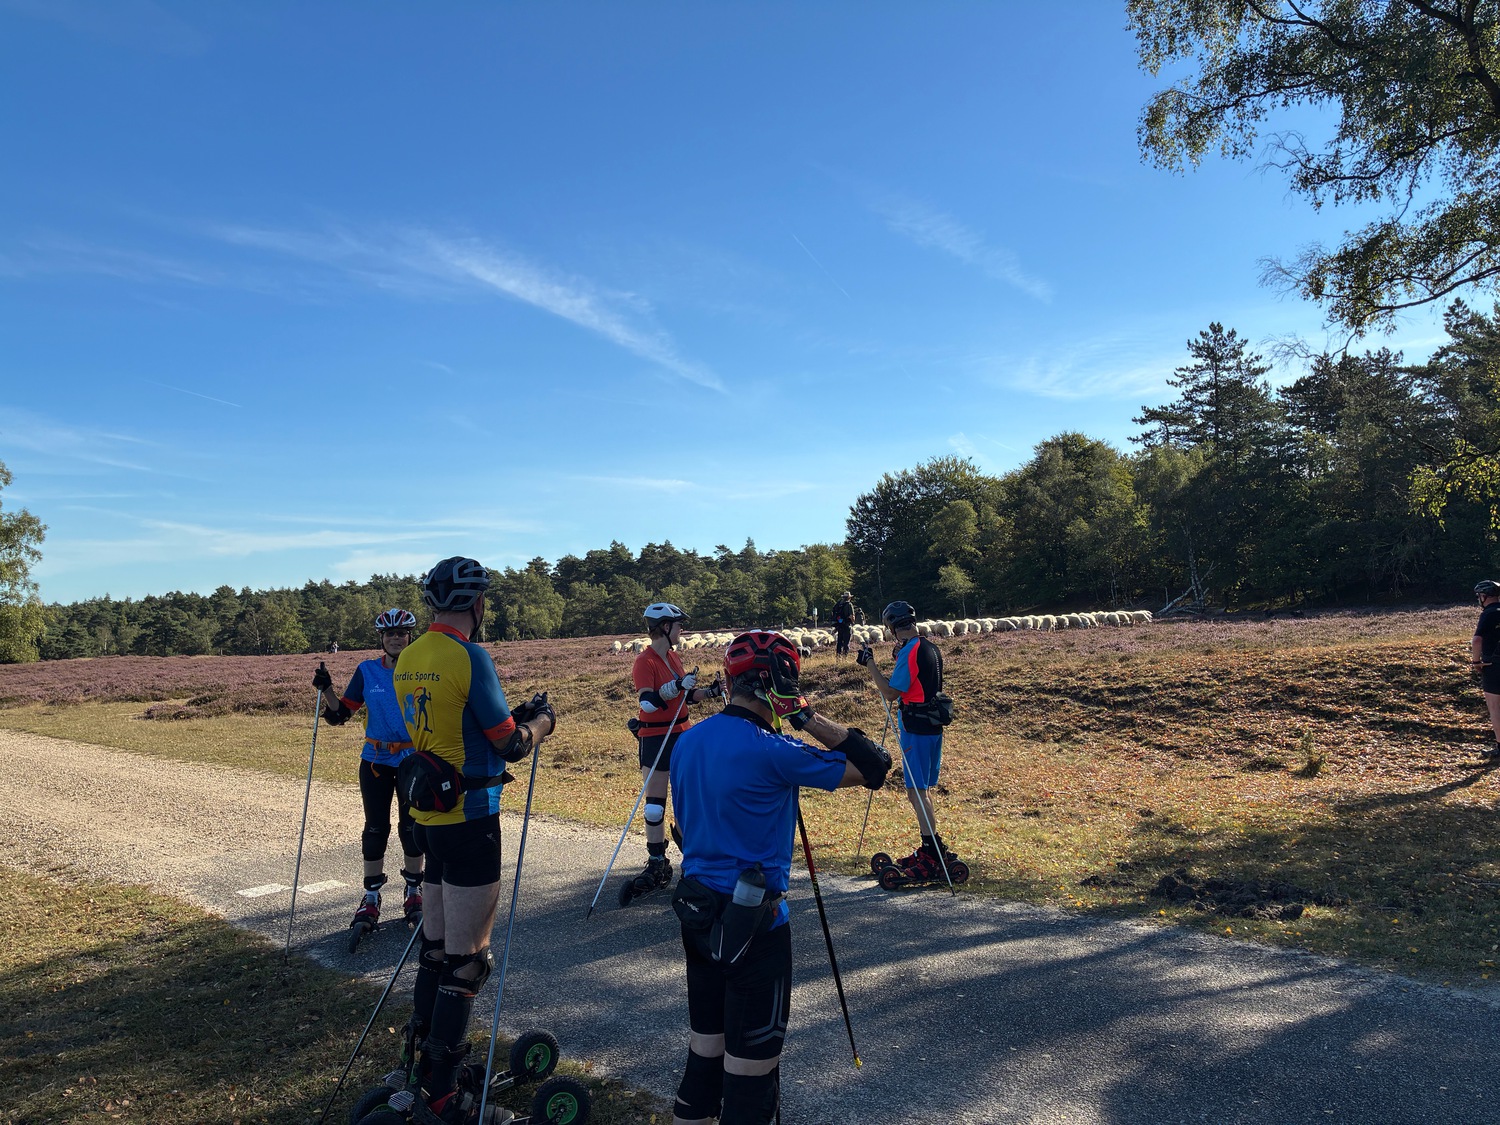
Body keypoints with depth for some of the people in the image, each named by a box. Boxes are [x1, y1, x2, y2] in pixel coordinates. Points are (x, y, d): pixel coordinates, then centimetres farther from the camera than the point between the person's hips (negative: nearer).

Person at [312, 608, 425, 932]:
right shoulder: (367, 671, 1)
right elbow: (341, 712, 2)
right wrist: (326, 690, -13)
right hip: (376, 760, 1)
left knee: (412, 826, 5)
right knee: (376, 828, 5)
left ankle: (413, 892, 21)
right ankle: (372, 896, 17)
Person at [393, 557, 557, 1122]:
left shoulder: (408, 658, 6)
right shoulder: (470, 657, -18)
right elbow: (510, 743, -13)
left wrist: (514, 715, 18)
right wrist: (541, 721, 6)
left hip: (427, 815, 8)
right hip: (469, 820, -8)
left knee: (436, 943, 21)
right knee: (466, 958, 2)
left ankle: (424, 1051, 34)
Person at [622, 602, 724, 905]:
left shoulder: (674, 658, 9)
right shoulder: (645, 662, -15)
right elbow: (647, 702, -28)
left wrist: (711, 692, 1)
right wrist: (677, 685, -35)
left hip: (682, 733, 8)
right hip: (655, 738, -7)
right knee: (655, 805, -1)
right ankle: (657, 866, 9)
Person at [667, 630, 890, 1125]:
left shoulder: (687, 742, 3)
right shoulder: (772, 751, -20)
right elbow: (872, 768, -14)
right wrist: (809, 718, -8)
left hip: (696, 912, 8)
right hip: (753, 922, -7)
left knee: (704, 1047, 21)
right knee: (752, 1064, 7)